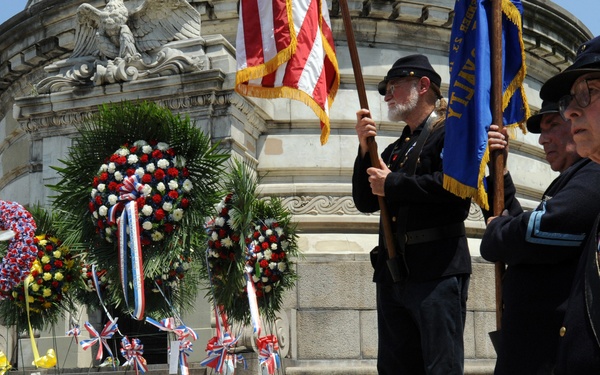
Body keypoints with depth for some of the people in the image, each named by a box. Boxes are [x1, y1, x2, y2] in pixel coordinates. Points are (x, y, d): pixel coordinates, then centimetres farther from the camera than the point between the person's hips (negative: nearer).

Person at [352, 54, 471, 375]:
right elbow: (365, 202, 18)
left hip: (436, 271, -8)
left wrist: (391, 184, -9)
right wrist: (364, 150, 4)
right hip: (393, 273, 8)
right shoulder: (395, 149, 23)